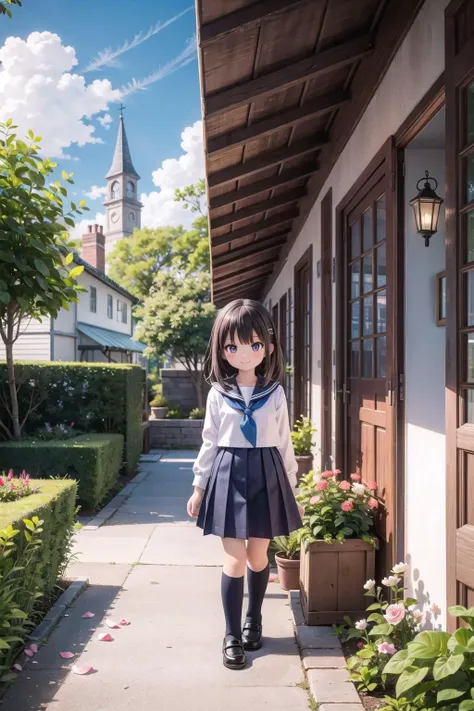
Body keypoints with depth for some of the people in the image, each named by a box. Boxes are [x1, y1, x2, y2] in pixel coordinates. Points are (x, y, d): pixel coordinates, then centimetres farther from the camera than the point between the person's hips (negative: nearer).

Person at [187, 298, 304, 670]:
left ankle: (253, 620, 36)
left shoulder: (275, 393, 1)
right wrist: (199, 487, 7)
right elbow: (210, 443, 6)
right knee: (235, 559, 0)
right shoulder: (218, 394, 0)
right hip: (229, 475, -1)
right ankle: (232, 636, 15)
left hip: (266, 476, 1)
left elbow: (285, 444, 5)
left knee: (258, 556, 12)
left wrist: (293, 491, 7)